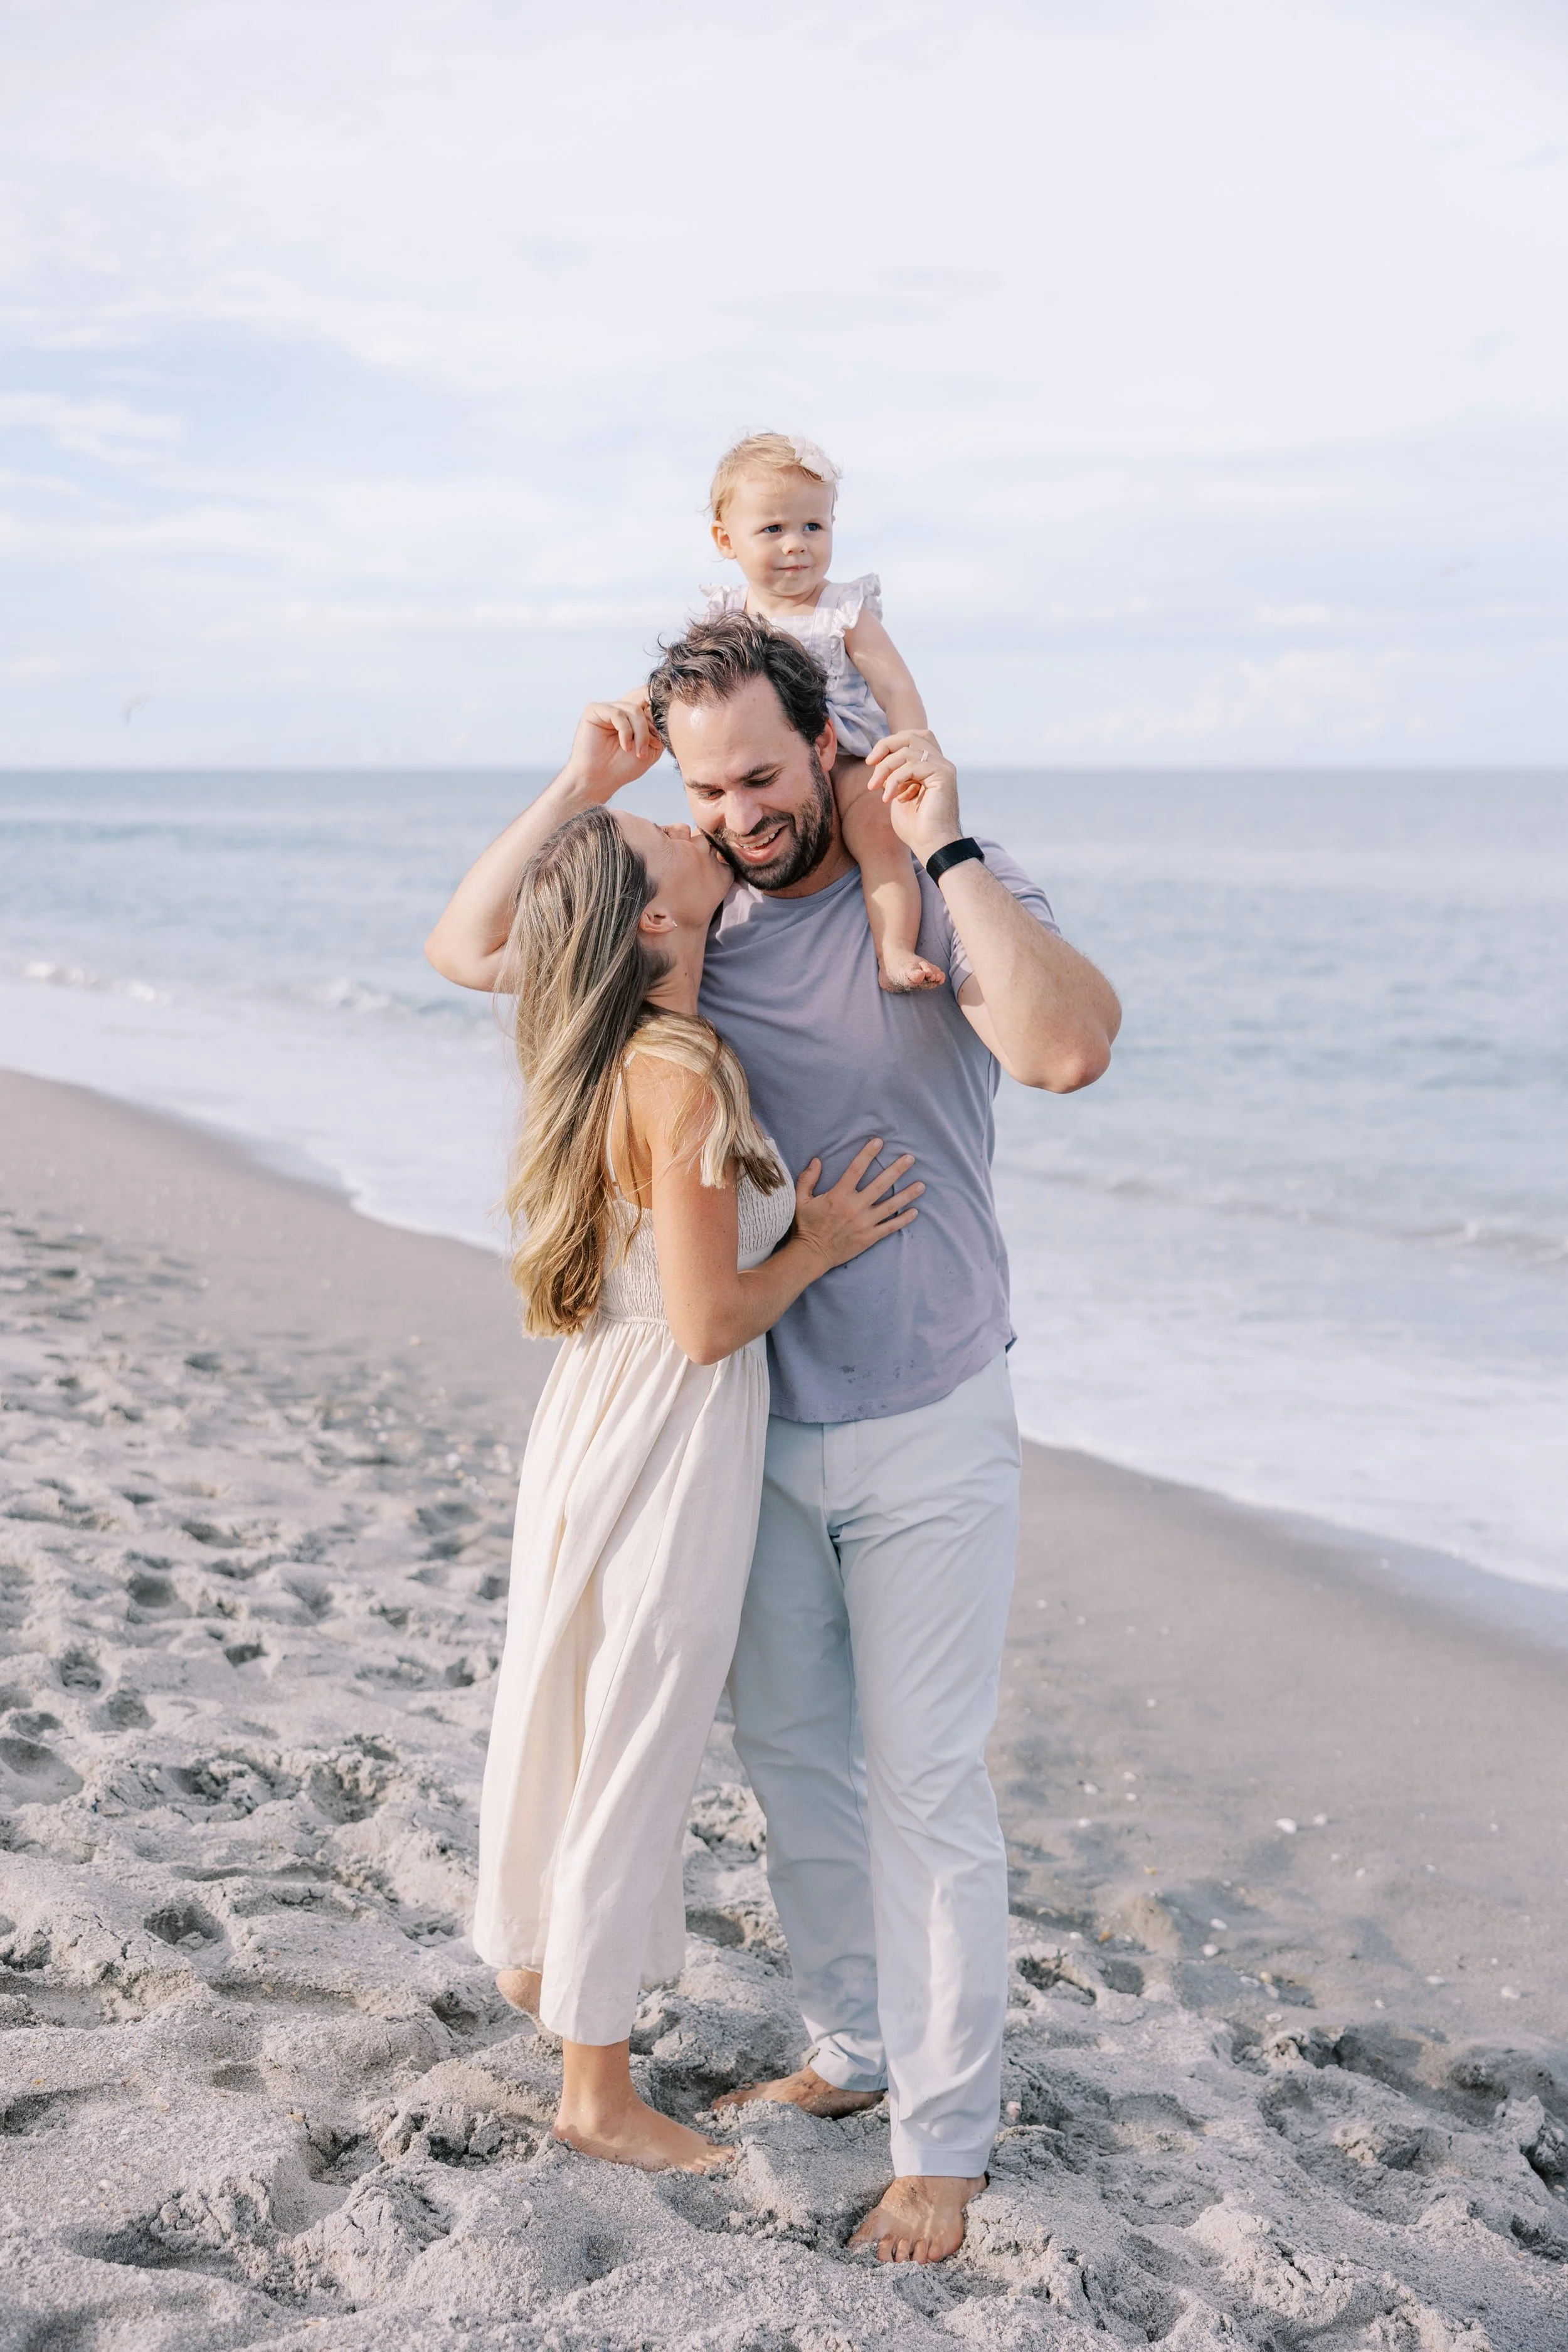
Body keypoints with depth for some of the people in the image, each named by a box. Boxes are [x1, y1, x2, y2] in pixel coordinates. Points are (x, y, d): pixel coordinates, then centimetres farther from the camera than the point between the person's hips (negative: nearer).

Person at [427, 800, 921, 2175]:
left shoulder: (614, 1051, -1)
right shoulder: (682, 1078, -26)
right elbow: (710, 1322, -24)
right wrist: (820, 1242, -8)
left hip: (596, 1407, 9)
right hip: (673, 1440, -9)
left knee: (563, 1702, 25)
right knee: (639, 1753, 5)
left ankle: (530, 1952, 49)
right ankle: (600, 2092, 20)